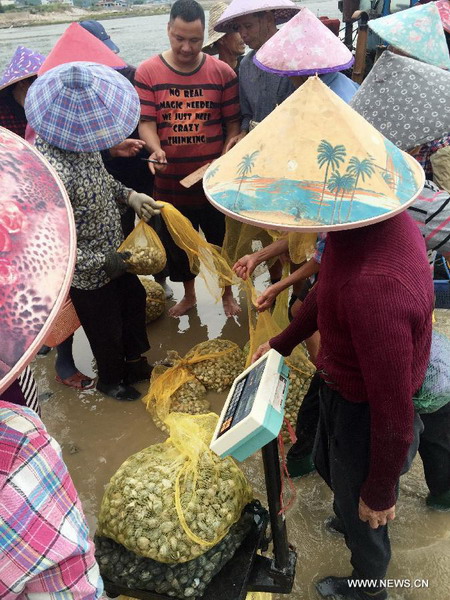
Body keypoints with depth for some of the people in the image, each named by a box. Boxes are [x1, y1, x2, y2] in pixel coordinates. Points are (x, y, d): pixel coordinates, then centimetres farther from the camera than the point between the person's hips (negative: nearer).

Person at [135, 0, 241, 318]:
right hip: (171, 181, 1)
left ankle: (227, 293, 37)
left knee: (223, 240, 13)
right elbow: (145, 122, -6)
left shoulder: (222, 72, -1)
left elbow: (233, 123, 1)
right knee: (177, 244, 16)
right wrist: (156, 149, -26)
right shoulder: (147, 72, -2)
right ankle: (189, 295, 40)